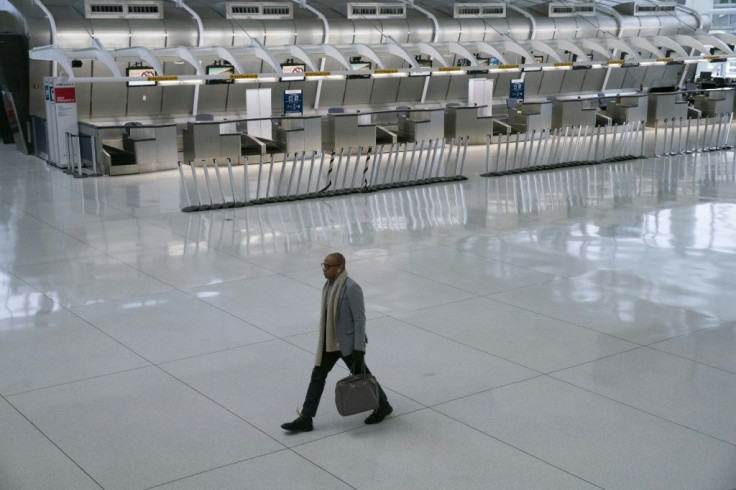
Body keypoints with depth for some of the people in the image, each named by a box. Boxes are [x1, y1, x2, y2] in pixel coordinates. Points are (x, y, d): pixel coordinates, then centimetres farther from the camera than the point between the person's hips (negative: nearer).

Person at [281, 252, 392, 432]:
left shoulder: (352, 288, -22)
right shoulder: (330, 284, 4)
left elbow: (360, 319, -21)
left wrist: (359, 350, -22)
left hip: (348, 343, -8)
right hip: (329, 341, 8)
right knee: (317, 376, 6)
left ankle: (383, 406, 33)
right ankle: (305, 419, 11)